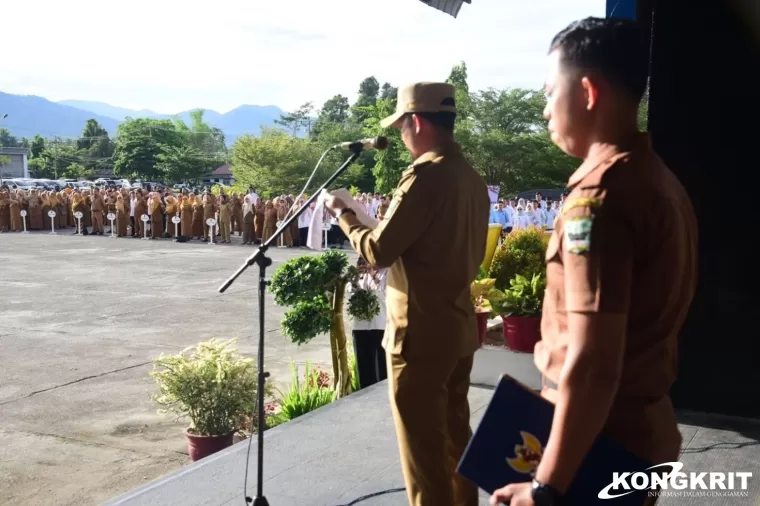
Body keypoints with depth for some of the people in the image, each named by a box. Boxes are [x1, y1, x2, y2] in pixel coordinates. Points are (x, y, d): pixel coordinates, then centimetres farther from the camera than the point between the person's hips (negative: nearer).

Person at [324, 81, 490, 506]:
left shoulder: (426, 174, -18)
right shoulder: (472, 177, 9)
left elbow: (378, 251, -16)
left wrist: (344, 214, 1)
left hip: (421, 333, -9)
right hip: (460, 327, 9)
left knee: (423, 448, 3)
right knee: (455, 435, 20)